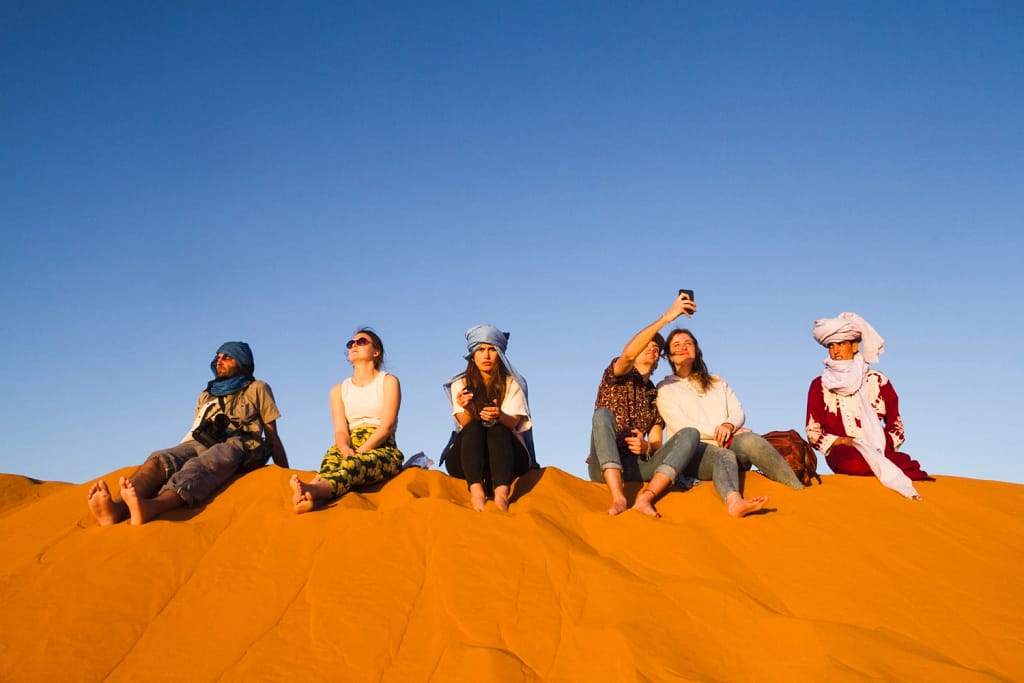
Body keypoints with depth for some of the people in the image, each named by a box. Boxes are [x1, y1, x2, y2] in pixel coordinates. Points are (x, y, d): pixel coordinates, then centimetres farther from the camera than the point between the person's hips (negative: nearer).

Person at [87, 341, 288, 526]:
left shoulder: (256, 389, 21)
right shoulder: (206, 396, 33)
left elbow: (272, 436, 16)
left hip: (237, 445, -4)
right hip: (200, 444, 4)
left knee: (200, 465, -38)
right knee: (160, 459, -29)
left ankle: (150, 507, -66)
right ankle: (117, 509, -57)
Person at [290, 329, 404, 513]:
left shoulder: (388, 382, 11)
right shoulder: (339, 390, 22)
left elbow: (387, 426, -4)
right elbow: (340, 430, 5)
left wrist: (358, 452, -19)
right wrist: (346, 449, -20)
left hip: (383, 450, -2)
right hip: (350, 449, 3)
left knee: (354, 464, -38)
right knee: (333, 454, -35)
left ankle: (314, 489, -69)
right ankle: (311, 497, -67)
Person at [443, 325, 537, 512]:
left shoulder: (512, 384, 7)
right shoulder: (460, 384, 9)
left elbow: (512, 422, -9)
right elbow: (466, 425, -6)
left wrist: (499, 416, -33)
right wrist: (468, 410, -30)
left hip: (507, 455, -1)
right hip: (466, 458, 1)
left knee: (498, 430, -32)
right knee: (473, 429, -30)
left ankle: (501, 493, -55)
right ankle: (476, 491, -53)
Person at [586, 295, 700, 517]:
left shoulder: (656, 396, 24)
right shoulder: (616, 376, 11)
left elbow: (657, 444, 15)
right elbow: (628, 353, -15)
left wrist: (646, 447, -12)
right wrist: (666, 317, -20)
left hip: (637, 466, 4)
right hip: (604, 465, -4)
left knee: (690, 434, -16)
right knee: (603, 414, -32)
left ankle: (645, 498, -38)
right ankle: (618, 498, -45)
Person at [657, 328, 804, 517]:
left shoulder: (717, 383, 30)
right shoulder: (665, 388, 16)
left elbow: (739, 412, 14)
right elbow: (680, 425, 0)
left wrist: (728, 426, -9)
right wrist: (716, 431, -9)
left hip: (726, 444, 4)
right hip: (691, 449, -3)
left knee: (750, 440, -32)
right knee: (723, 456, -38)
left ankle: (801, 491, -46)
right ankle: (734, 502, -71)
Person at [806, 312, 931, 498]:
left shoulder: (878, 381, 12)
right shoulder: (820, 386, 8)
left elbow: (896, 426, 17)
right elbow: (813, 433, 5)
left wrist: (885, 443, -6)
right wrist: (845, 441, -11)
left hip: (880, 450, 0)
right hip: (842, 452, 0)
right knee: (855, 461, -38)